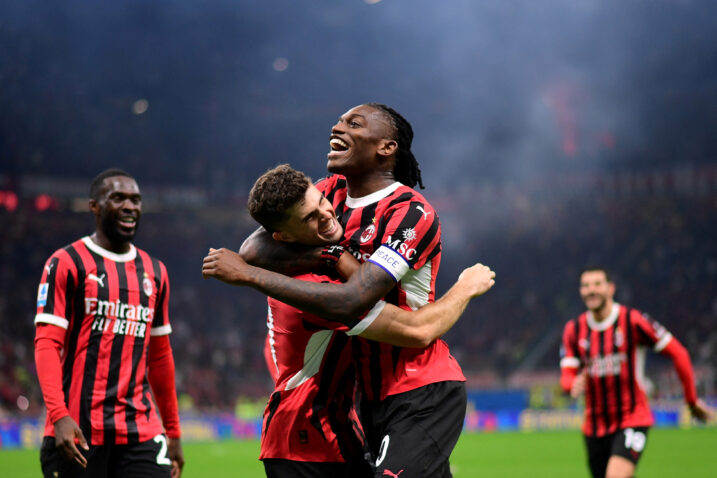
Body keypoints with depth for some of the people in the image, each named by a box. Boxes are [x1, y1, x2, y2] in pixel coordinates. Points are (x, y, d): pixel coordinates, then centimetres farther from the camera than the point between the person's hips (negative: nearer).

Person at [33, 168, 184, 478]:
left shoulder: (154, 272, 16)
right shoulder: (67, 264, -1)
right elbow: (46, 345, -9)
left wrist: (173, 432, 21)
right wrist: (58, 415, -22)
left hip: (141, 432, 4)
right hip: (78, 431, -4)